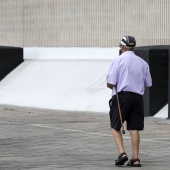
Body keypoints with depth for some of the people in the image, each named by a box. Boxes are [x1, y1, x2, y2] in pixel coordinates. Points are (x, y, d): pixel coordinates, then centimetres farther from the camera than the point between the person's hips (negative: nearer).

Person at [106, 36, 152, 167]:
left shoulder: (119, 60, -5)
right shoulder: (143, 63, 9)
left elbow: (111, 83, -10)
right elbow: (148, 84, 12)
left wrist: (111, 86, 12)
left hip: (121, 97, -4)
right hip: (137, 97, 4)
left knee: (115, 127, 7)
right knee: (134, 129, 6)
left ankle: (122, 153, -10)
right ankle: (135, 158, 3)